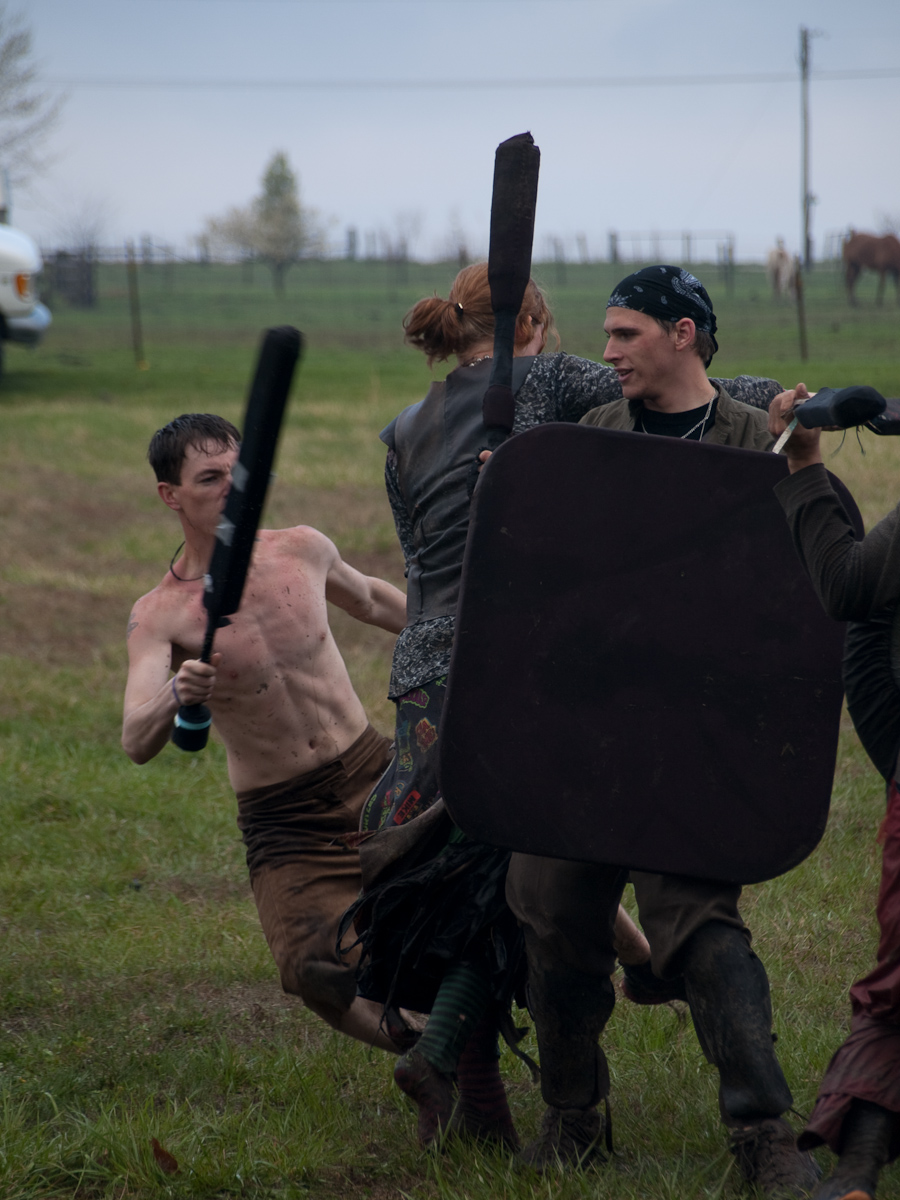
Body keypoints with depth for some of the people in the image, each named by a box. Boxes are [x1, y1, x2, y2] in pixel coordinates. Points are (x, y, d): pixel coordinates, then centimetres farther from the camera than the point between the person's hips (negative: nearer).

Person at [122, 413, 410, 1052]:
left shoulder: (302, 550, 2)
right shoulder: (160, 617, -8)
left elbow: (368, 598, 25)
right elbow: (137, 744, -22)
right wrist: (176, 695, -44)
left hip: (373, 772, 3)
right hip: (281, 822, -3)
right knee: (315, 971, -23)